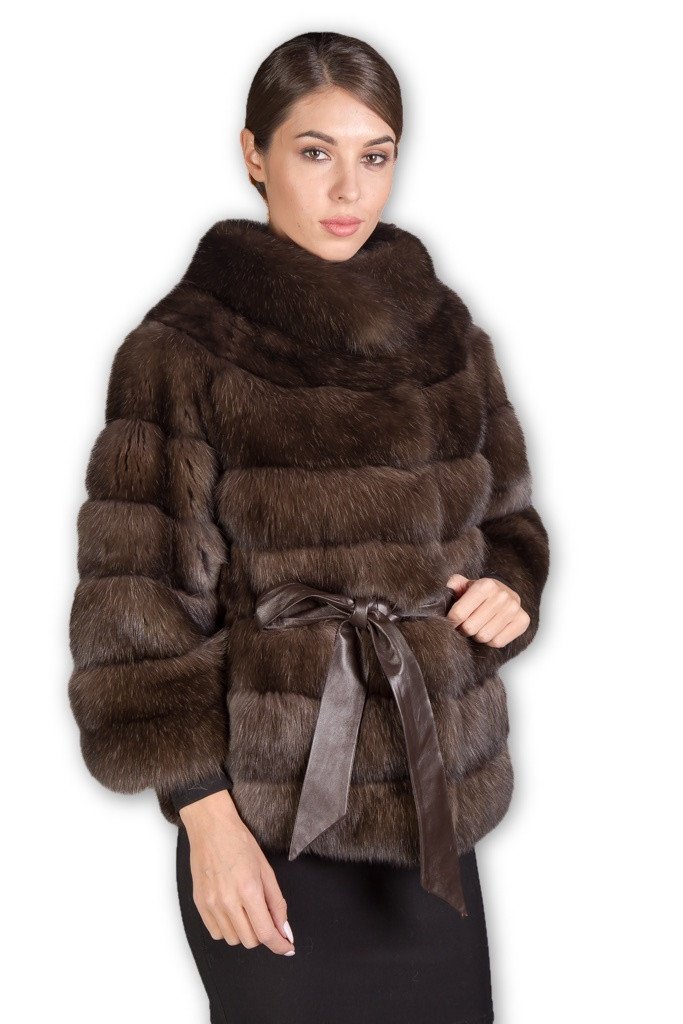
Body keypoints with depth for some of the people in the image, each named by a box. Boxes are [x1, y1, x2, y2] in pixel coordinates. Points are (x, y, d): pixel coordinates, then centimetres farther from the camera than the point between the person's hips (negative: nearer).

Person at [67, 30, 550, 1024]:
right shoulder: (183, 351, -9)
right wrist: (203, 814, -14)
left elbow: (504, 516, 18)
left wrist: (510, 587, -4)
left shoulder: (445, 334, 7)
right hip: (270, 826, -4)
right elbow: (139, 598, -10)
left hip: (435, 803, 5)